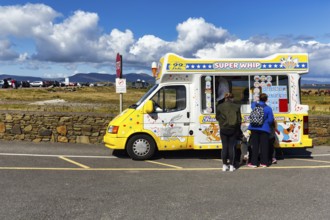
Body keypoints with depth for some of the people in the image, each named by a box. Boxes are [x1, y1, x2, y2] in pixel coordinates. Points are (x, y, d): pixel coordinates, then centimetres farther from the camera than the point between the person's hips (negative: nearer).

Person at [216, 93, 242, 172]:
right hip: (233, 130, 0)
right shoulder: (236, 106, -3)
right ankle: (231, 166, 9)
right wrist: (238, 130, 13)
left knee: (224, 147, 7)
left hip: (223, 129, 0)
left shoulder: (219, 106, -3)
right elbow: (239, 119, 2)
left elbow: (217, 117, 8)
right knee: (232, 147, 6)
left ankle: (224, 165, 11)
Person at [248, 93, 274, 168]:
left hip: (254, 128, 3)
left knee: (255, 145, 7)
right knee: (264, 146, 5)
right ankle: (264, 162, 9)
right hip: (264, 129, -2)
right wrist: (266, 123, 13)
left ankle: (254, 162, 9)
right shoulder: (268, 108, -8)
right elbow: (271, 120, -8)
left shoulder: (254, 105, 1)